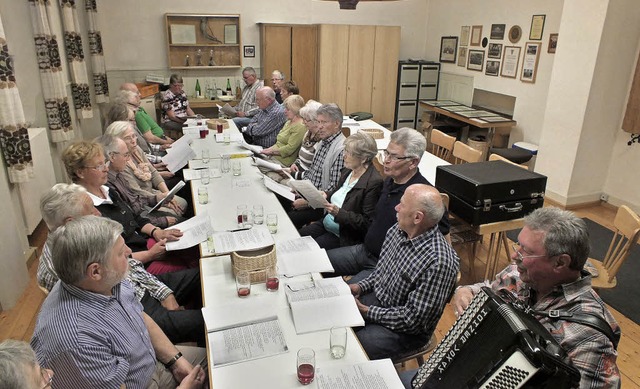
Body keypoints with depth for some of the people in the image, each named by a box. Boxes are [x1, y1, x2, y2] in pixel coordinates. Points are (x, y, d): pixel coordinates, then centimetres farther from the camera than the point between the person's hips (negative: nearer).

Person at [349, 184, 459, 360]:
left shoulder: (438, 262, -30)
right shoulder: (397, 230, -5)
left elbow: (413, 318, -24)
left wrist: (368, 312, -19)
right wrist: (361, 286, -3)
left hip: (404, 330, -7)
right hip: (375, 297, 8)